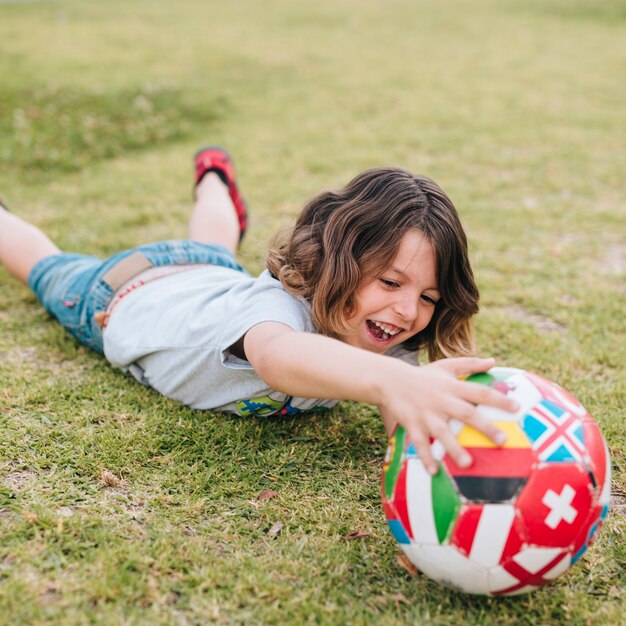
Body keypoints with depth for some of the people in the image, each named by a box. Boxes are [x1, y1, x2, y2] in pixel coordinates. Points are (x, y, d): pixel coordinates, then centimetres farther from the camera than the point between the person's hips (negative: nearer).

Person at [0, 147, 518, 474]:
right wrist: (391, 380, -93)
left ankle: (214, 173, 68)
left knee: (213, 249, 41)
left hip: (217, 279, 4)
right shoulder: (282, 303, -51)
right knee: (49, 269, 30)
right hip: (127, 292, -4)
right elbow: (278, 355, -74)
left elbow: (403, 418, -42)